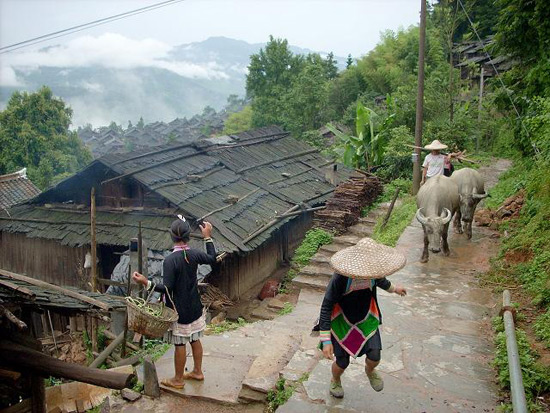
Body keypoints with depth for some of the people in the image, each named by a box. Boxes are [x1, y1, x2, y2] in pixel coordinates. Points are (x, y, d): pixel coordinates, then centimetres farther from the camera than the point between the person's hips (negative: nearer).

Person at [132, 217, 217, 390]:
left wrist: (146, 283, -30)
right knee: (195, 339, 19)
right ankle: (197, 371, 34)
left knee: (180, 344, 7)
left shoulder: (170, 260, -23)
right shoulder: (194, 254, -6)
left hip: (179, 310, -6)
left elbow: (167, 288, -25)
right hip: (194, 308, 6)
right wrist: (207, 237, 17)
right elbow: (212, 259, 13)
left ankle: (178, 380, 22)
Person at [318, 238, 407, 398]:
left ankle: (370, 371, 33)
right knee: (342, 362, 5)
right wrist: (325, 340, -28)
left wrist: (393, 288, 28)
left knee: (374, 357, -8)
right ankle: (335, 381, 44)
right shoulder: (340, 278, -34)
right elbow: (326, 307, -27)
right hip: (342, 322, -3)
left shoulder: (372, 273, -20)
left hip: (366, 319, 4)